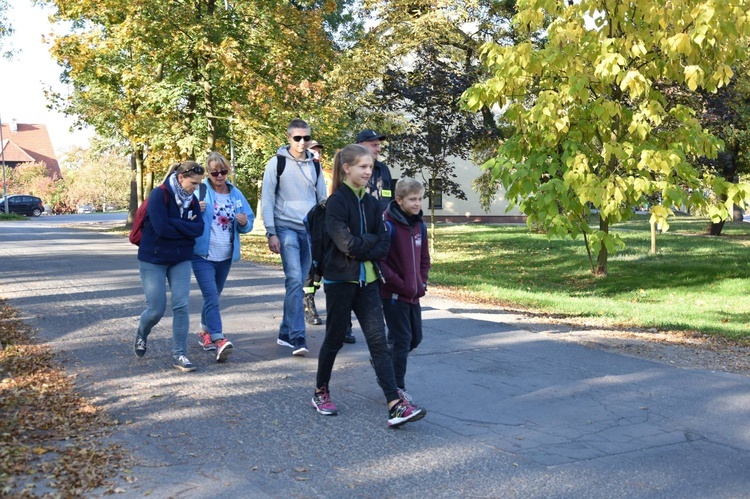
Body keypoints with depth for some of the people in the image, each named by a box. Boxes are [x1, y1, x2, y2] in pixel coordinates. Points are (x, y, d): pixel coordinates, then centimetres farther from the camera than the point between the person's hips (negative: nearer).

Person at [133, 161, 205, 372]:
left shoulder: (192, 201, 2)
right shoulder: (159, 195, -16)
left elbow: (198, 228, -9)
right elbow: (161, 228, -26)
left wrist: (174, 224, -19)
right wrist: (185, 226, -14)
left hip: (181, 260, 5)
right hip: (153, 260, -5)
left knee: (182, 306, -4)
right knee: (156, 309, 0)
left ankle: (179, 355, 4)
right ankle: (141, 335, 33)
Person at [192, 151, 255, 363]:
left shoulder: (236, 194, 6)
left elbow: (249, 221, 11)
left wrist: (245, 223, -12)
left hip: (226, 256, 5)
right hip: (203, 255, -5)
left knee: (212, 296, 19)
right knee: (211, 297, -16)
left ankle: (205, 332, 36)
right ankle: (219, 340, -22)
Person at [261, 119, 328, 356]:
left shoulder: (314, 165, 13)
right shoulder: (277, 163, 0)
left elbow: (322, 199, 18)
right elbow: (267, 200, -2)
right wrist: (271, 233, -9)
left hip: (311, 230, 5)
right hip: (287, 228, -5)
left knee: (299, 282, 6)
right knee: (294, 279, -16)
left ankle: (285, 333, 17)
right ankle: (297, 337, -16)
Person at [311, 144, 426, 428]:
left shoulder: (371, 203, 8)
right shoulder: (337, 202, -9)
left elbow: (384, 247, 3)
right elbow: (347, 243, -19)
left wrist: (359, 251, -12)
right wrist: (371, 240, -5)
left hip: (367, 281, 5)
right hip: (340, 280, -5)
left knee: (378, 341, -2)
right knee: (335, 339, 8)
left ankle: (396, 407, -8)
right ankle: (321, 393, 29)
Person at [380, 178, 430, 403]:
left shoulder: (419, 225, 8)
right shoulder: (388, 225, -15)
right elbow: (379, 260, -18)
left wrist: (422, 282, 5)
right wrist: (400, 284, -17)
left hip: (414, 294, 7)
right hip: (394, 294, -7)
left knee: (415, 338, 16)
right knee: (402, 339, -2)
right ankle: (397, 387, 12)